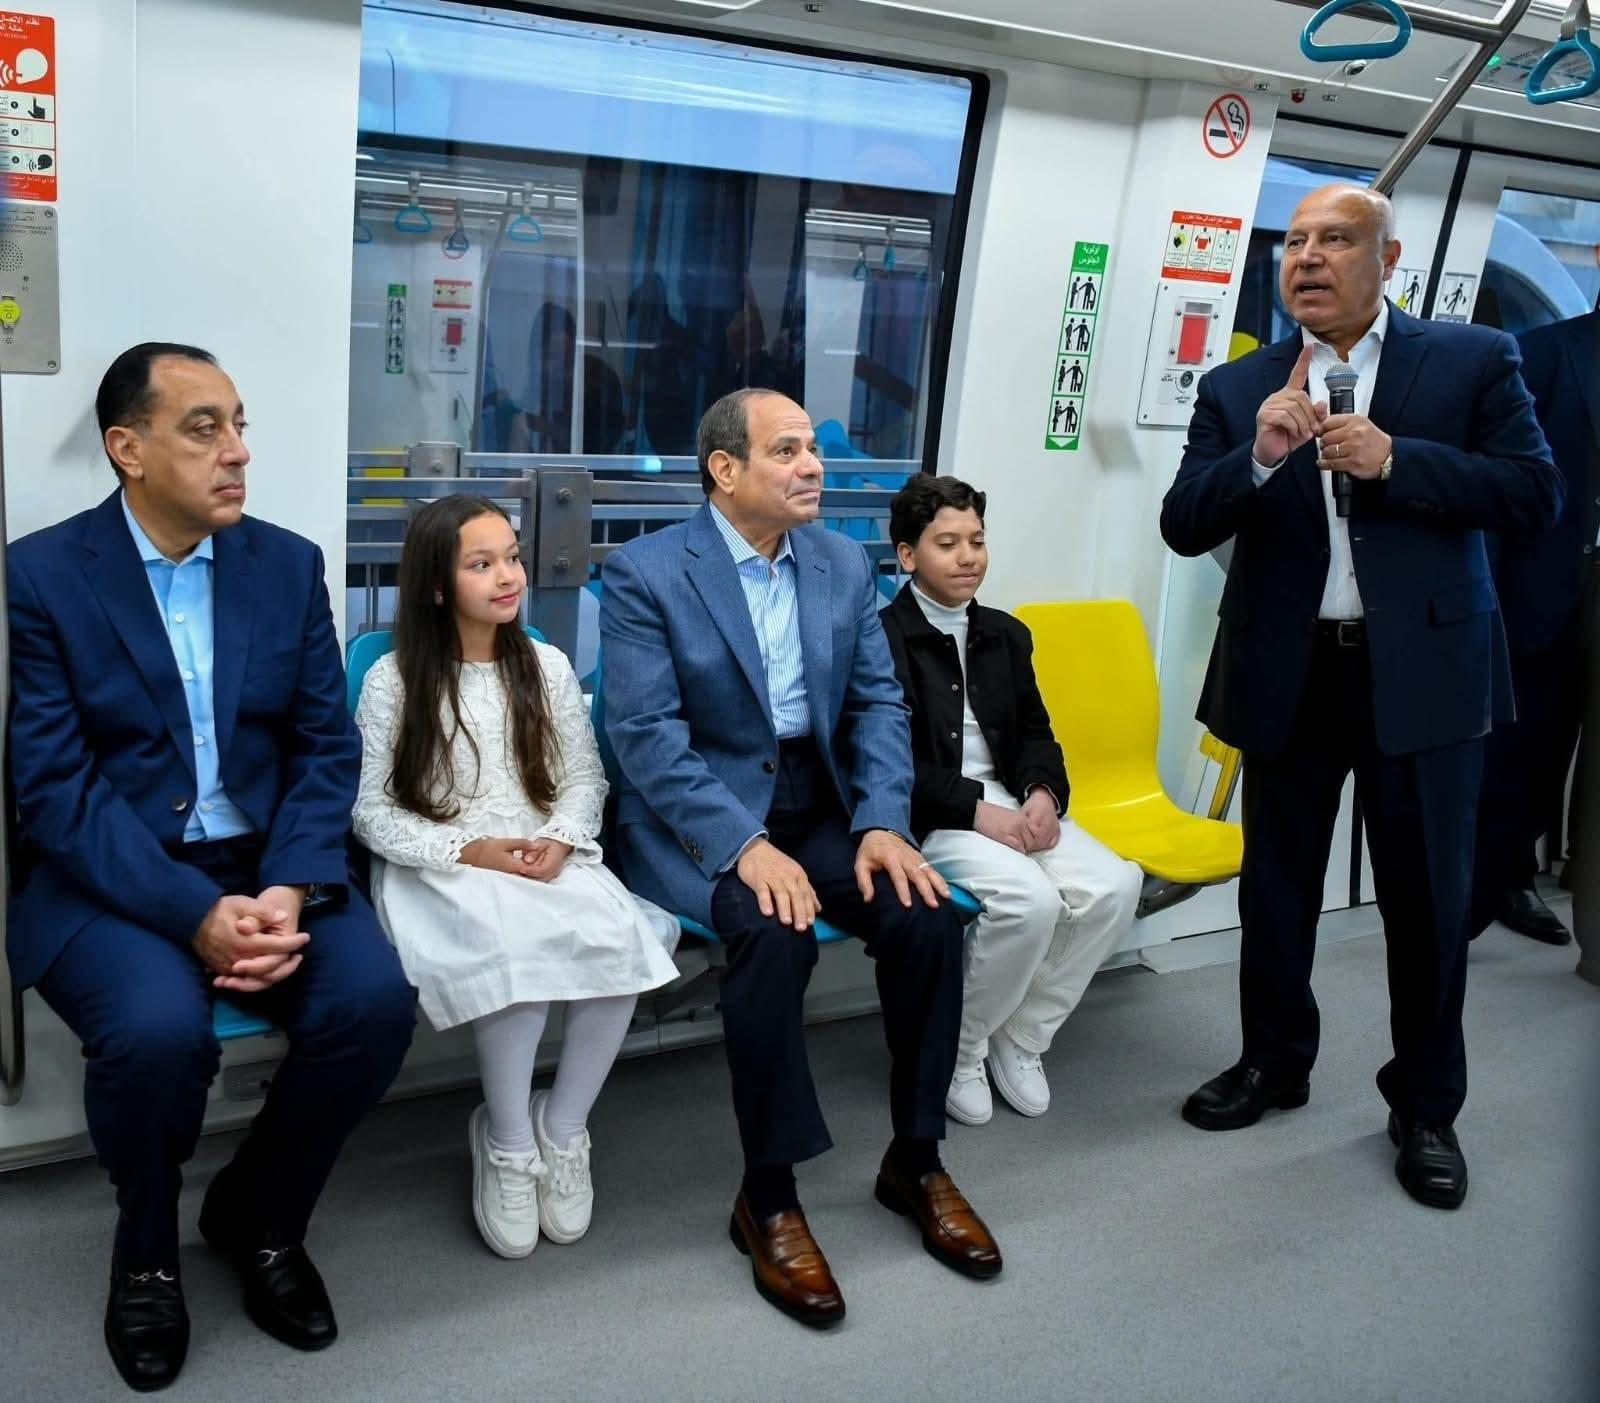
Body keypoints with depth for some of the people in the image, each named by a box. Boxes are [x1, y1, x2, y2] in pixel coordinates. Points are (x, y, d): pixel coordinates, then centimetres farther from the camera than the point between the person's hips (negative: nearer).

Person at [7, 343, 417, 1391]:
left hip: (266, 863, 3)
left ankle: (259, 1214, 8)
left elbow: (328, 747, 2)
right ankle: (147, 1248, 5)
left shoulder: (290, 565, 6)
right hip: (106, 878, -3)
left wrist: (289, 890, -16)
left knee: (376, 997, -23)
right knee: (159, 1028, -32)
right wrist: (194, 913, -24)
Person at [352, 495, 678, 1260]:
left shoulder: (547, 666, 8)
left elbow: (585, 778, 11)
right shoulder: (393, 679, -3)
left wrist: (560, 840, -10)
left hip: (547, 859, 4)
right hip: (440, 870, -3)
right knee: (517, 946, -35)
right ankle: (507, 1143, -12)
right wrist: (468, 850, -16)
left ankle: (562, 1129, -6)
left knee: (621, 939, -27)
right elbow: (372, 811, -3)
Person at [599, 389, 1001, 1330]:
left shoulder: (846, 563, 7)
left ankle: (916, 1162, 3)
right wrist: (745, 845, -26)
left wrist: (883, 822, -11)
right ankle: (768, 1198, -14)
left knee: (930, 916, -18)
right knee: (776, 931, -32)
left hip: (819, 806, 5)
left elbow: (879, 704, 5)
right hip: (698, 816, -5)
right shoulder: (647, 573, -9)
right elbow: (648, 737, -16)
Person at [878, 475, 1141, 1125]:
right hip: (929, 817, -7)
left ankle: (1020, 1039, 2)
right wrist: (975, 809, -21)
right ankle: (957, 1049, -4)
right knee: (1030, 898, -31)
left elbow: (1034, 732, 17)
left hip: (1009, 804, 7)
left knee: (1113, 885, -18)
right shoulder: (881, 638, -5)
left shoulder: (1006, 634, 19)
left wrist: (1043, 793, -6)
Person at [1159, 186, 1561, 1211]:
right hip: (1287, 674, 2)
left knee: (1429, 898, 8)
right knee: (1276, 888, 15)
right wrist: (1259, 456, -21)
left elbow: (1538, 493, -7)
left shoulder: (1475, 360, 0)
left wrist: (1395, 461, -19)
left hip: (1423, 672, -2)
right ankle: (1274, 1064, 35)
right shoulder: (1239, 387, 4)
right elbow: (1185, 527, -3)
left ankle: (1427, 1107, 25)